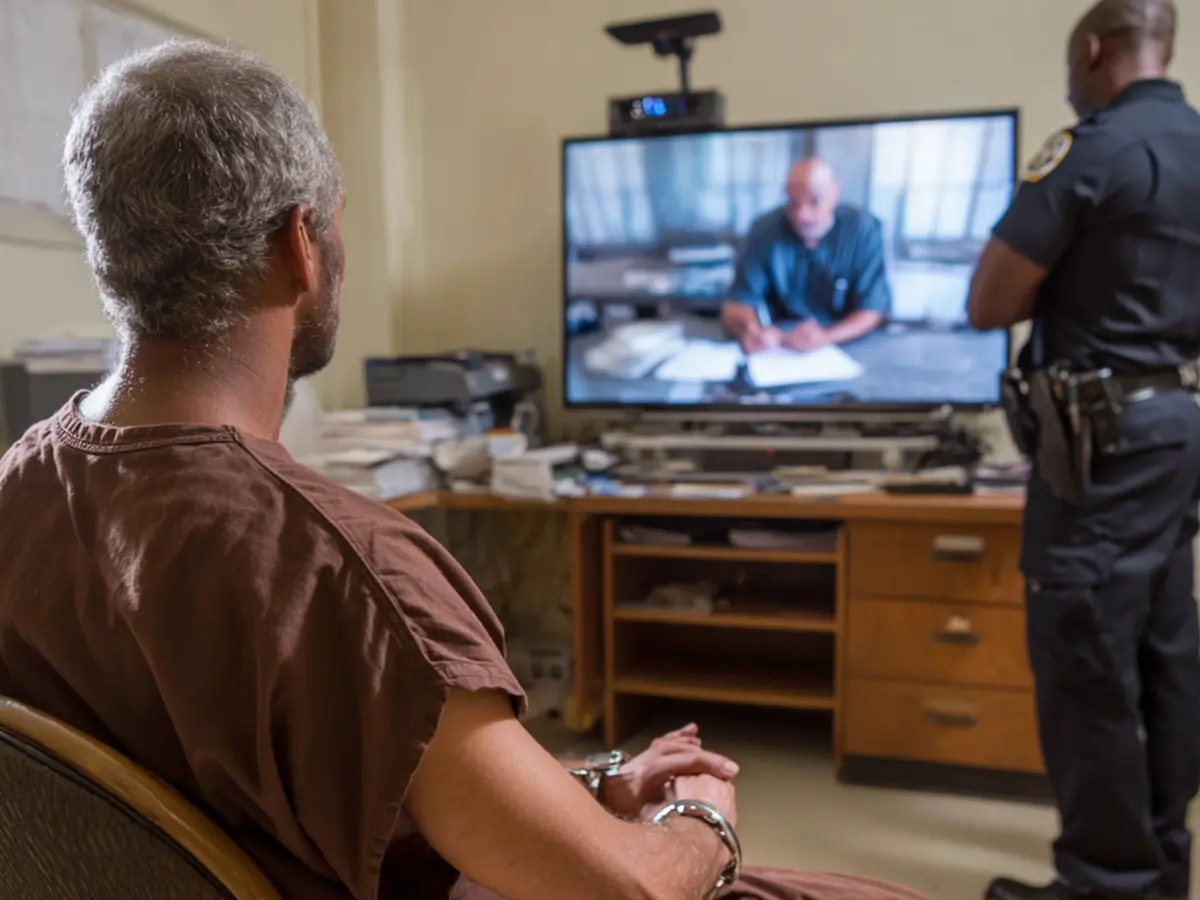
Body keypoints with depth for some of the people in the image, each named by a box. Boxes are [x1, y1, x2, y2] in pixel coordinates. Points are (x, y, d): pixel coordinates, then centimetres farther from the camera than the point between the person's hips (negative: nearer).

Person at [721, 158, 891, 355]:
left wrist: (826, 337, -32)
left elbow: (872, 310, -12)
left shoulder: (864, 229, -12)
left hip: (847, 346, 0)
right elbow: (738, 303, -9)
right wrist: (750, 330, -34)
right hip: (780, 348, 1)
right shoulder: (765, 230, -9)